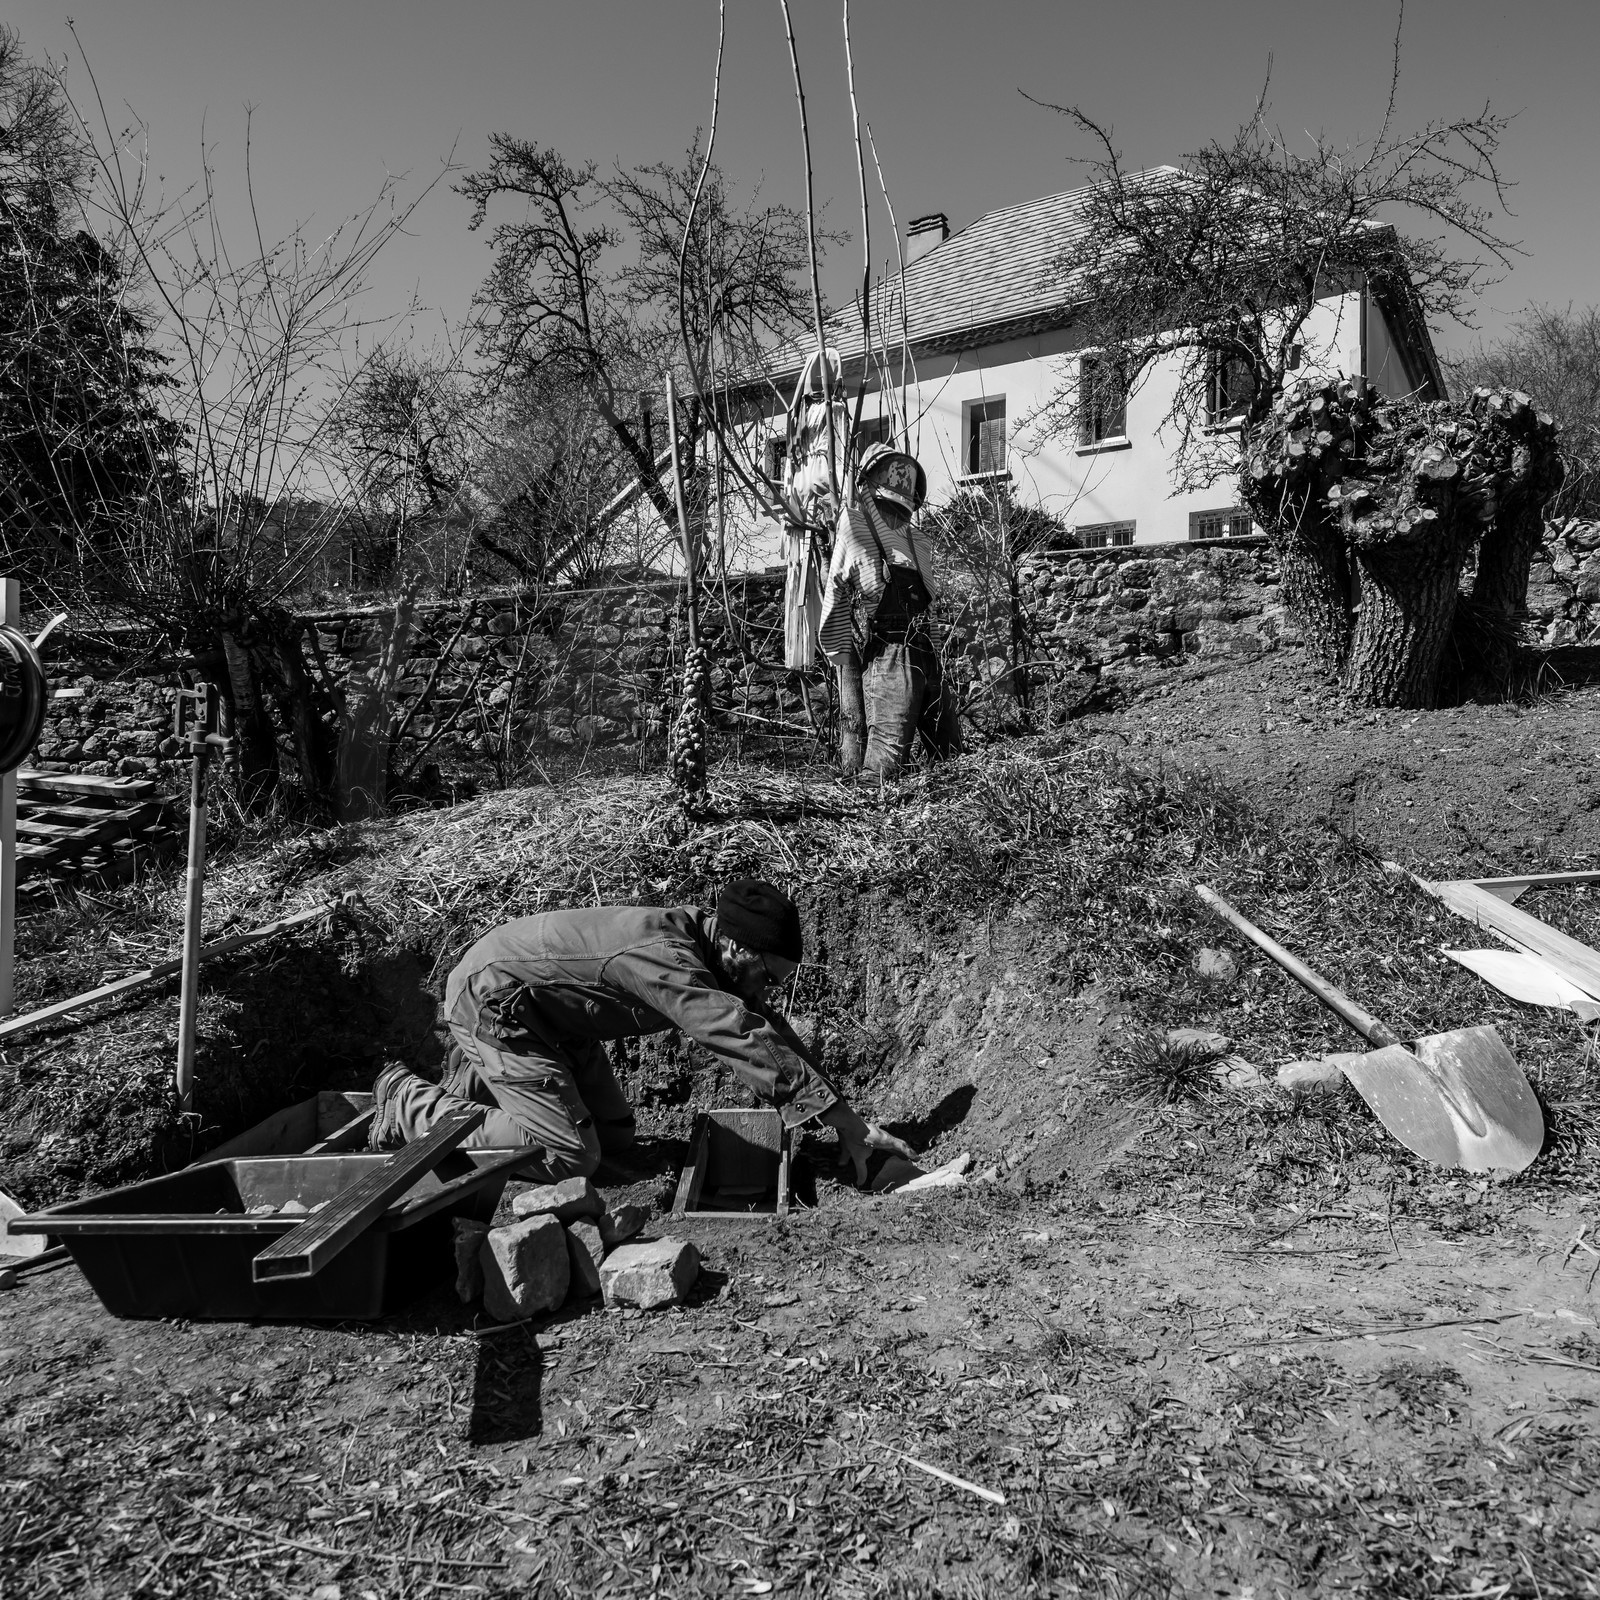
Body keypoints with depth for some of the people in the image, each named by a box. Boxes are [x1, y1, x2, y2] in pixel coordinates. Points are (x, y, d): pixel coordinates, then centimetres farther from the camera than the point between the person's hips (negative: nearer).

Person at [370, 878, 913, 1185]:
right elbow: (746, 1041, -39)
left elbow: (768, 1027, 0)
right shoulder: (666, 958, -34)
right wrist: (844, 1119, -36)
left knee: (614, 1138, 8)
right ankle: (407, 1103, 2)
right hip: (491, 998, -9)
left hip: (551, 1014, 9)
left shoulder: (699, 936, -6)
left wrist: (847, 1120, -4)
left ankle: (480, 1079, 26)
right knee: (569, 1157, -13)